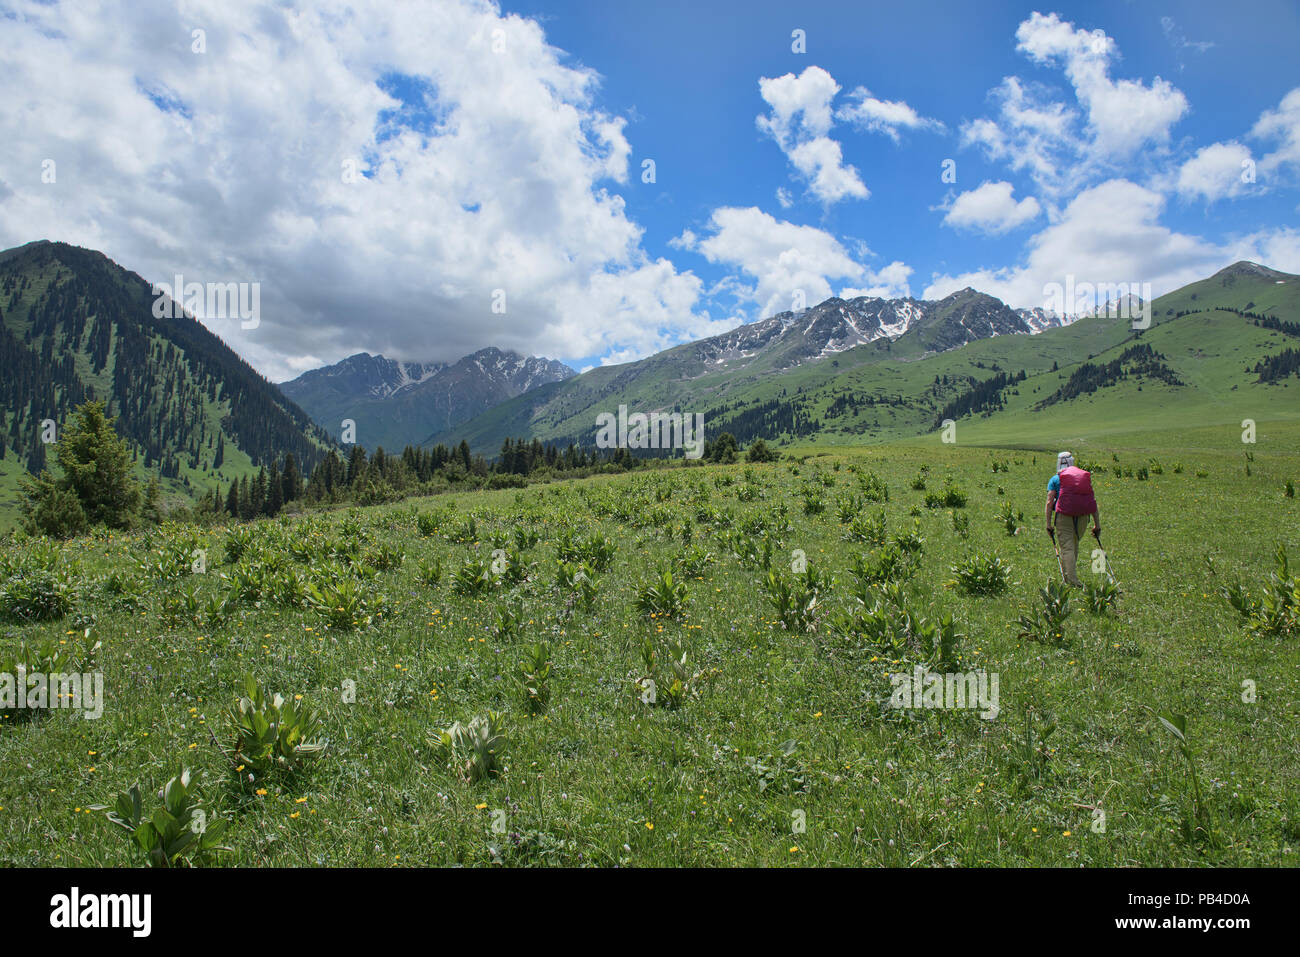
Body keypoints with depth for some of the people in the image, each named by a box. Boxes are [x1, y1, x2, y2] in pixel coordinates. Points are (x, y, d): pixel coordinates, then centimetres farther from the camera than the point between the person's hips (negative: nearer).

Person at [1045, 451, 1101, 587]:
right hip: (1083, 516, 4)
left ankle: (1072, 579, -13)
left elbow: (1049, 502, -3)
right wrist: (1097, 525, 12)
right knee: (1074, 545, 20)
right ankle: (1067, 574, 30)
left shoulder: (1055, 479, 7)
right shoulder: (1085, 477, 17)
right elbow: (1093, 502, 12)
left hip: (1064, 515, -3)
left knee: (1067, 547, -3)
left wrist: (1049, 524, -3)